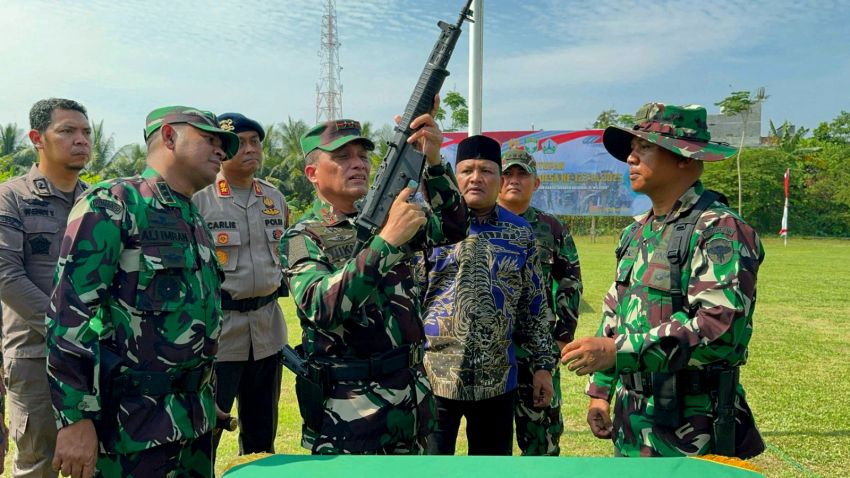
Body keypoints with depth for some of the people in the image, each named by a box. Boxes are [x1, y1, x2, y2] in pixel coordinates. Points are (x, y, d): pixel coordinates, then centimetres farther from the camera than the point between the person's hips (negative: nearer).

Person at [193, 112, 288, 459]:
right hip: (217, 326, -6)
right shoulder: (197, 197, -10)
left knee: (262, 431, 18)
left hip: (268, 326, 6)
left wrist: (274, 285, 13)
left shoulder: (275, 197, 9)